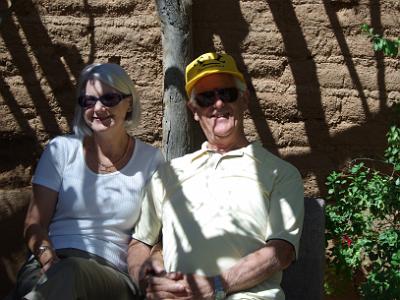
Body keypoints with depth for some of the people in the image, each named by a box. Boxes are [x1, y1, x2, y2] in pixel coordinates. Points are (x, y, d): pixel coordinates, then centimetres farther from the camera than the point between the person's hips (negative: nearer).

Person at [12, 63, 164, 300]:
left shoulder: (150, 160, 8)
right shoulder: (61, 150, 9)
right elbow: (35, 225, 6)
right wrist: (51, 262, -16)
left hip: (113, 274, 0)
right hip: (49, 265, 0)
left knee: (71, 272, -37)